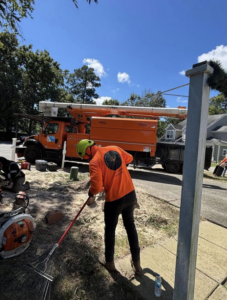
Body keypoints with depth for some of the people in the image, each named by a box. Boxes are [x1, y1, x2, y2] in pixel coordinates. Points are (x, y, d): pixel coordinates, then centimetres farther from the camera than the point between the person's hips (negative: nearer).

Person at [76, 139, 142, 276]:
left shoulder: (94, 162, -16)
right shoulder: (115, 148, 2)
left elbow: (96, 187, -20)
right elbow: (129, 158, 19)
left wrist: (91, 192, 2)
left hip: (114, 200, -5)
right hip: (130, 194, 6)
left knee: (110, 230, 18)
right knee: (130, 226, 22)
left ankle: (109, 262, 39)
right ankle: (136, 263, 34)